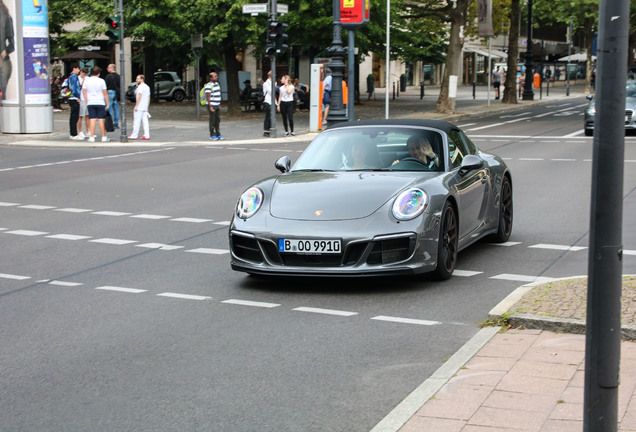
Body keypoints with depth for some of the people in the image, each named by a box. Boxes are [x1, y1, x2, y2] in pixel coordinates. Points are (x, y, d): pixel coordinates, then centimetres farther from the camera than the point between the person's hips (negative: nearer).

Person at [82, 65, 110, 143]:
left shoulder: (86, 80, 2)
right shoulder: (101, 81, -4)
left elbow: (84, 92, 4)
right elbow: (105, 93, -3)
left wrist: (86, 102, 12)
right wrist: (107, 103, 5)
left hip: (90, 103, 2)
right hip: (100, 102, -2)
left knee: (92, 119, 1)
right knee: (101, 119, 2)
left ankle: (92, 137, -2)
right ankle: (104, 137, 6)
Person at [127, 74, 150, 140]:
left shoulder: (140, 87, -10)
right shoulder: (147, 87, 17)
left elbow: (139, 96, -17)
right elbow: (148, 97, 19)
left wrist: (136, 106, -16)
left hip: (139, 107, -9)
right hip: (145, 108, 9)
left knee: (136, 121, -4)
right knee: (145, 121, 5)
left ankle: (134, 135, -2)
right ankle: (147, 135, 0)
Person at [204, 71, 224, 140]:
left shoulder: (217, 84, 12)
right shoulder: (209, 86, -15)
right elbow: (208, 97, -17)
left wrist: (219, 105, 17)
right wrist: (210, 107, -20)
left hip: (217, 105, 8)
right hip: (212, 105, -8)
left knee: (218, 120, 9)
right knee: (212, 121, -3)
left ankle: (218, 134, 15)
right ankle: (212, 135, 4)